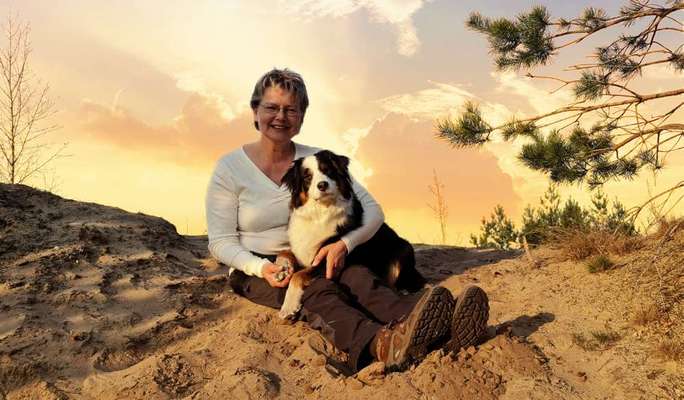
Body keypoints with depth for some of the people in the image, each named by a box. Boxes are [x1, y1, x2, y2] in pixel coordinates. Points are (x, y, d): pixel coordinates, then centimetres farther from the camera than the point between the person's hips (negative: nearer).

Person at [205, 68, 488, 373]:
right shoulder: (230, 168, -4)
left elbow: (372, 210, -3)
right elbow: (220, 242, -6)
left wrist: (344, 244, -23)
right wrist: (262, 268, -26)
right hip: (255, 271, -2)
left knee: (357, 277, -31)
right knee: (317, 290, -36)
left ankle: (432, 327, -60)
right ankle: (382, 344, -66)